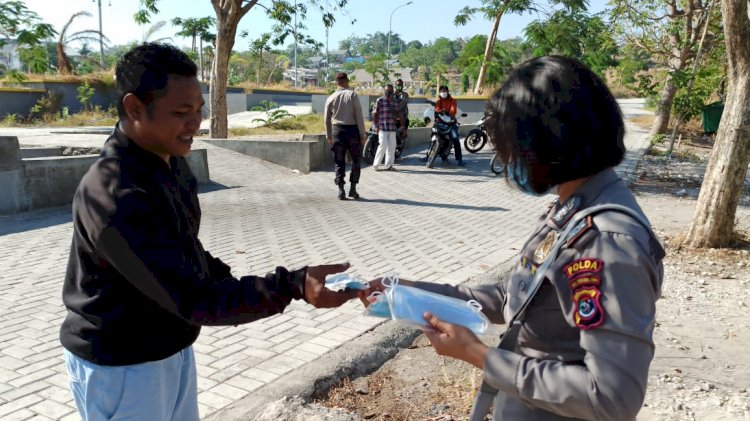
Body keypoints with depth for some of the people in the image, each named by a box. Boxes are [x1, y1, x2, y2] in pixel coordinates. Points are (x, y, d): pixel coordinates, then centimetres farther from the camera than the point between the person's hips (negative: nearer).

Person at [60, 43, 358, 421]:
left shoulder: (170, 160, -2)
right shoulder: (113, 195, -31)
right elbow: (193, 298, -33)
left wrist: (224, 277, 5)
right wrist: (293, 287, -40)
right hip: (120, 365, -8)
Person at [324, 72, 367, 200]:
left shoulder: (331, 98, 4)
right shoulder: (352, 95, -5)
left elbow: (327, 119, 9)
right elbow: (359, 116, -10)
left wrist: (328, 136, 19)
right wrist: (362, 134, -6)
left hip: (337, 130, 2)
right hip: (352, 130, -2)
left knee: (339, 162, 8)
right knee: (355, 161, 12)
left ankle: (341, 191, 3)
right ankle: (353, 189, 9)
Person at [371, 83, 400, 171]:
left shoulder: (396, 102, 12)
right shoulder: (379, 101, -2)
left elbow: (399, 114, 19)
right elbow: (374, 114, -4)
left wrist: (397, 117, -2)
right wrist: (376, 126, -8)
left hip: (392, 128, 5)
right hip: (382, 128, -5)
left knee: (392, 147, 4)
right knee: (383, 145, -11)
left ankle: (388, 165, 14)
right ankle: (375, 164, 1)